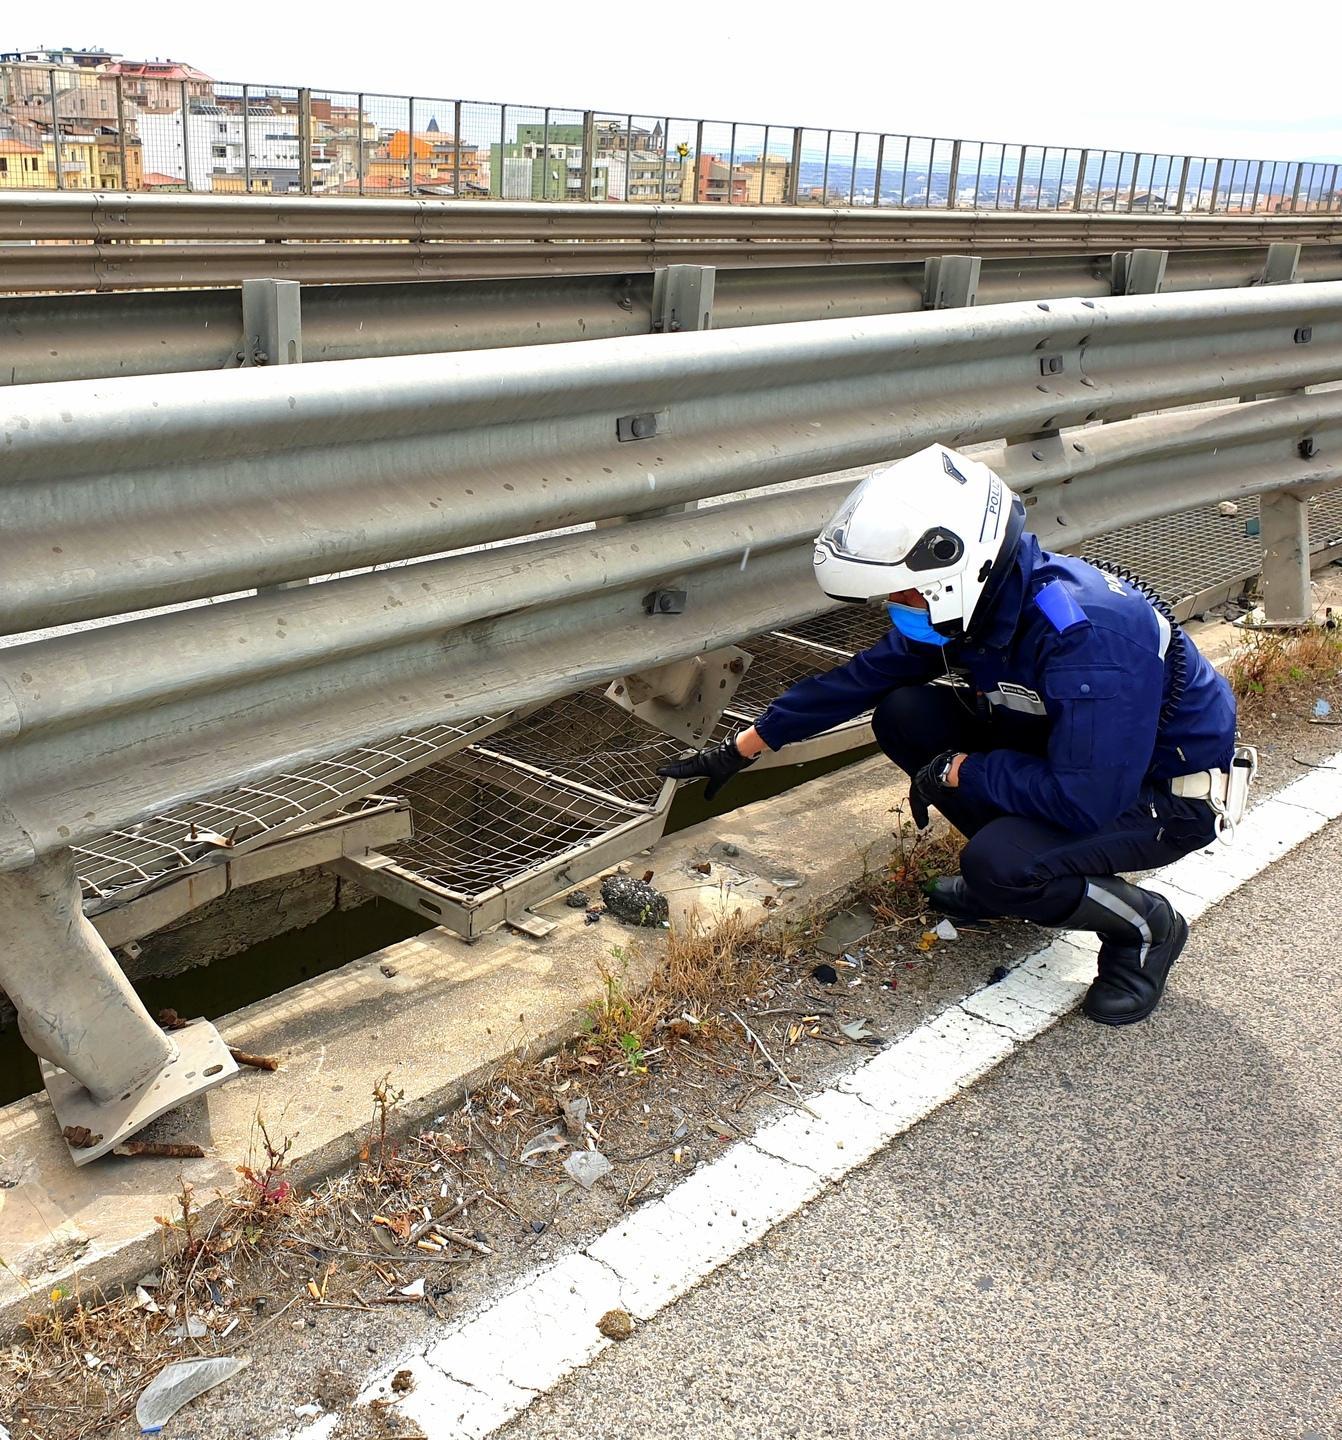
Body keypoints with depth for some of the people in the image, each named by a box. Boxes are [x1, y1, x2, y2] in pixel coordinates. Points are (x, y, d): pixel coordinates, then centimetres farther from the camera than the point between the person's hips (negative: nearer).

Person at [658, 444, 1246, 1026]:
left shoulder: (1087, 632, -36)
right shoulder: (970, 603, -10)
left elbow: (1085, 800, -36)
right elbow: (859, 679, 1)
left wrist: (959, 771, -23)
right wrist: (738, 750, 6)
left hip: (1169, 792, -8)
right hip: (1069, 752, 8)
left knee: (999, 867, -31)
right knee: (903, 715, -7)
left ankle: (1144, 926, -2)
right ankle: (1012, 867, 9)